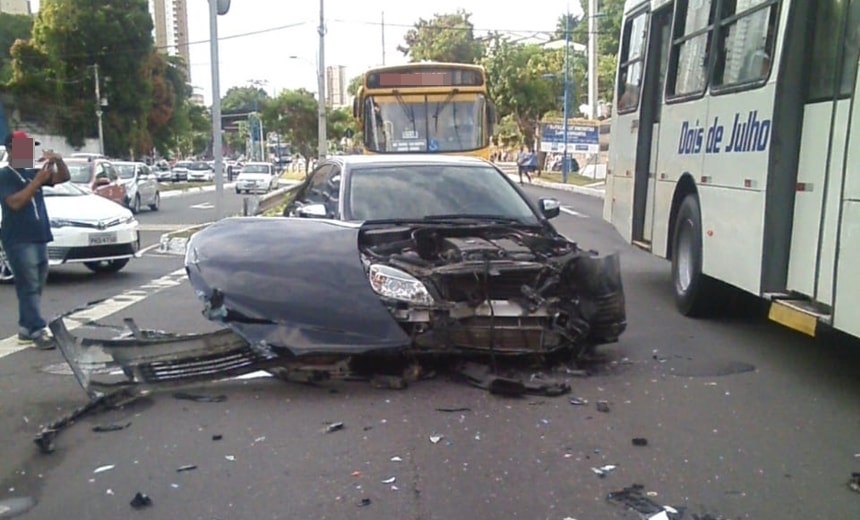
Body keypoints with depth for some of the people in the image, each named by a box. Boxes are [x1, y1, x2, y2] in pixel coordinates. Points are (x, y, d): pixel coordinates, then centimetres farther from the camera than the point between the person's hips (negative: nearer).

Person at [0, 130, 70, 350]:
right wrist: (38, 181, -22)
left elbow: (64, 177, 13)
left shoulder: (31, 173, 15)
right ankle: (38, 331, -13)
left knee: (35, 288, 10)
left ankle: (26, 329, 18)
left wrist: (58, 159, -6)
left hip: (39, 238, 8)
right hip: (19, 241, -8)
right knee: (29, 287, -11)